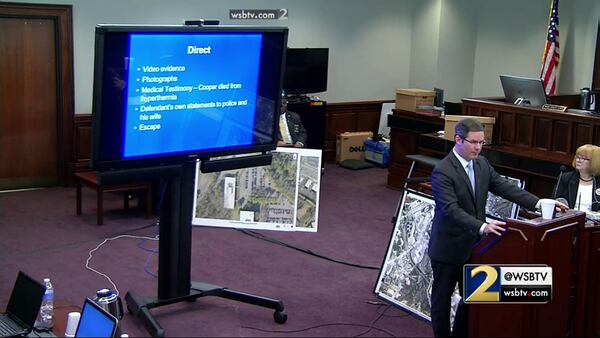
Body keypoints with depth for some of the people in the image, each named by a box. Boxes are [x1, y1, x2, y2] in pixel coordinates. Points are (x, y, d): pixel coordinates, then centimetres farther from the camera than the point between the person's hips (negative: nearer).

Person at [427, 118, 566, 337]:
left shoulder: (482, 164, 3)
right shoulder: (442, 171, -21)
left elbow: (504, 187, 0)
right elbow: (452, 210, -29)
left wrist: (538, 203, -11)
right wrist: (482, 227, -40)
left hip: (473, 244, 7)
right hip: (449, 247, -7)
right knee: (442, 297, 10)